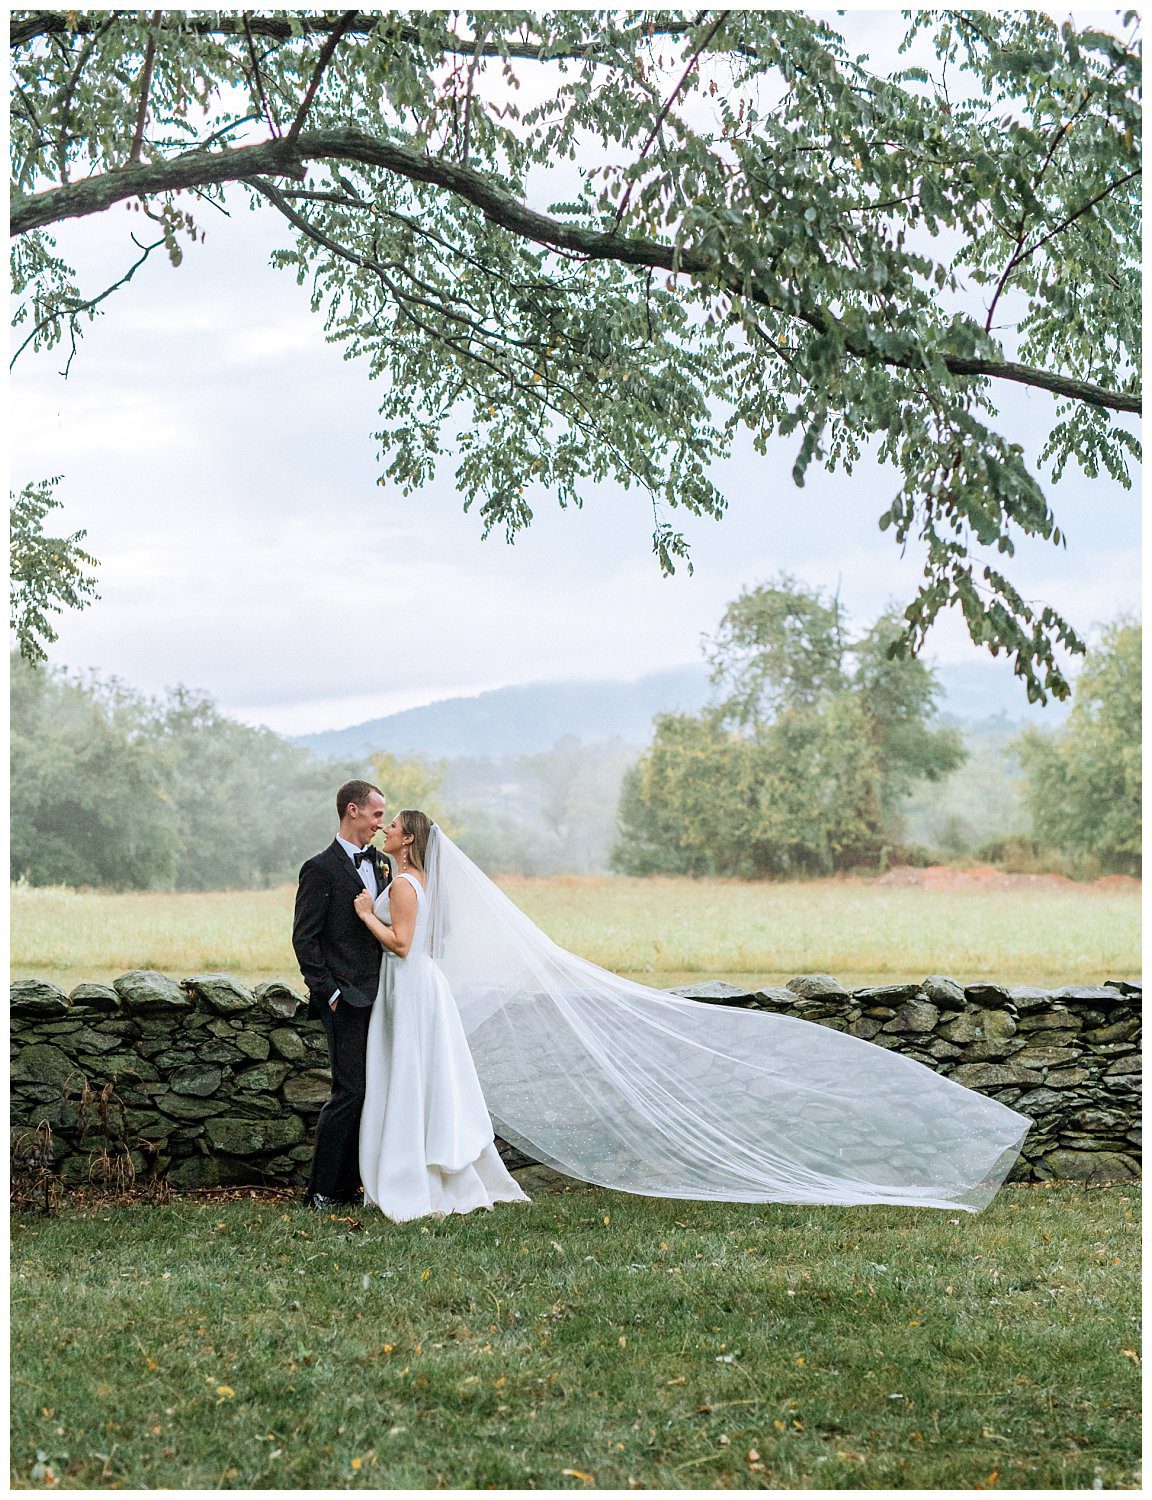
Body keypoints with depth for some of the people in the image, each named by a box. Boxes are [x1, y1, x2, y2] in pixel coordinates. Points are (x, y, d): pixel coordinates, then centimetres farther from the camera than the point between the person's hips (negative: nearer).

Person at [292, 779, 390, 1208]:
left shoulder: (380, 864, 15)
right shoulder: (320, 869, -8)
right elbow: (304, 939, -10)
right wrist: (330, 992, -13)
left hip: (379, 996, 7)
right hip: (347, 1001, -7)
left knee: (368, 1093, 8)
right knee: (350, 1092, -8)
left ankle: (348, 1186, 16)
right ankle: (321, 1191, 2)